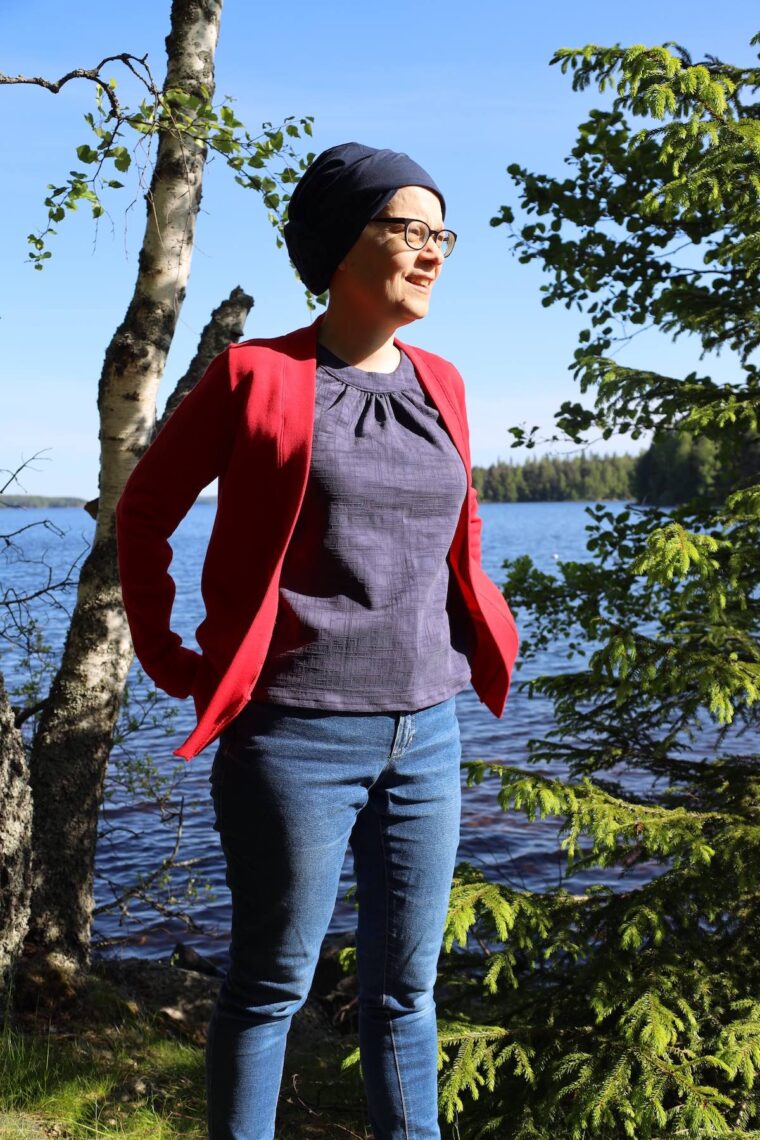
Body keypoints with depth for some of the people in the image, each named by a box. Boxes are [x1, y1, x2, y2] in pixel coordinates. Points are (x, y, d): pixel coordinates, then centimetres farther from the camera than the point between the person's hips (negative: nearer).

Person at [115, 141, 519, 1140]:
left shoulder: (440, 384, 10)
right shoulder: (256, 375, -6)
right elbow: (144, 512, 3)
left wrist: (488, 636, 13)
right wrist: (165, 656, 1)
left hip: (426, 732, 5)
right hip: (296, 732, -5)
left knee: (405, 986, 15)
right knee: (273, 982, 7)